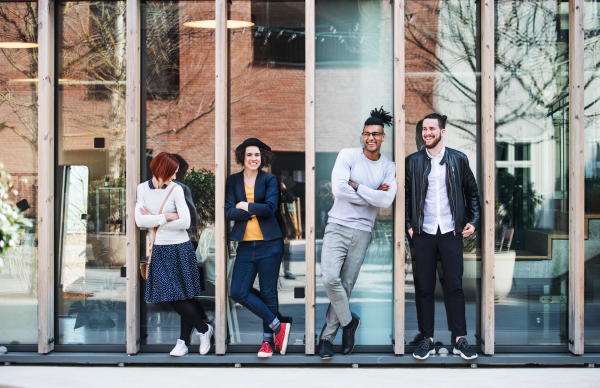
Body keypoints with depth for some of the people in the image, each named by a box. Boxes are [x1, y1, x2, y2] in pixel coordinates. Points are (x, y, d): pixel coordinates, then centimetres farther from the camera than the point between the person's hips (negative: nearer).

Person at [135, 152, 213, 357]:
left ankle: (183, 341, 15)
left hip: (181, 249, -3)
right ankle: (203, 328, 15)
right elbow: (140, 220, -9)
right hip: (160, 250, 3)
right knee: (171, 296, 1)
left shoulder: (175, 189, -8)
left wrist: (154, 220, -10)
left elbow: (185, 222, -15)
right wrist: (166, 217, -12)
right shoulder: (142, 189, 0)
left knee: (185, 296, 0)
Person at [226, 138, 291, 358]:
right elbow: (228, 212, -2)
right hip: (245, 245, 3)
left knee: (268, 293, 1)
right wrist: (255, 211, -9)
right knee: (238, 293, -6)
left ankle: (268, 340, 13)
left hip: (269, 244, -3)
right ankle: (277, 327, 5)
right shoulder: (233, 181, 9)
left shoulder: (269, 180, 3)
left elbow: (270, 208, -12)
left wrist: (245, 206, -5)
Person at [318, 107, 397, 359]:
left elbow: (386, 200, -10)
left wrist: (357, 186, -12)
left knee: (347, 285, 2)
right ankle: (348, 321, 6)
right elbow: (338, 188, -15)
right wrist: (373, 195, -8)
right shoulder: (348, 155, -1)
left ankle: (327, 338, 12)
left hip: (362, 232, 2)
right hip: (337, 226, -2)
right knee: (330, 277, -18)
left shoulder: (389, 168, 5)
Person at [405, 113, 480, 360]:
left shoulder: (458, 160, 7)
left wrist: (473, 221, 4)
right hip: (423, 233, 1)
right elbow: (406, 195, 10)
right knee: (424, 288, 3)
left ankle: (460, 340, 6)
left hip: (451, 231, -1)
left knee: (455, 287, 0)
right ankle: (427, 340, 11)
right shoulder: (413, 162, 7)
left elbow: (472, 192, 13)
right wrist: (408, 225, 1)